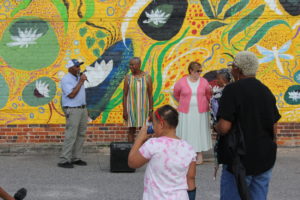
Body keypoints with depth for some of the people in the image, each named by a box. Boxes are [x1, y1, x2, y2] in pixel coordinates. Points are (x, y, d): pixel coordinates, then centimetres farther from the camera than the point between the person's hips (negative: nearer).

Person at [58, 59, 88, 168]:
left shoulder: (78, 77, 14)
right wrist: (81, 82, -17)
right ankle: (64, 160, -8)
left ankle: (76, 158, 13)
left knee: (81, 134, 8)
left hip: (83, 109, 8)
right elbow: (71, 94, -22)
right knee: (71, 136, -11)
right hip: (73, 110, -8)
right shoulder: (66, 79, -11)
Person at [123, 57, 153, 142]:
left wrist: (151, 111, -3)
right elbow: (125, 95, 0)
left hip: (143, 108, 0)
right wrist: (124, 110, -6)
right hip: (131, 108, 0)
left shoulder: (147, 77, -2)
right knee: (131, 130, 5)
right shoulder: (128, 78, -1)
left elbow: (150, 95, -1)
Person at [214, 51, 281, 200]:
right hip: (266, 159, 7)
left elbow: (224, 127, -22)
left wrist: (215, 126, -1)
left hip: (240, 159, -6)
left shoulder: (232, 90, -15)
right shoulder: (266, 91, 7)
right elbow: (274, 126, 14)